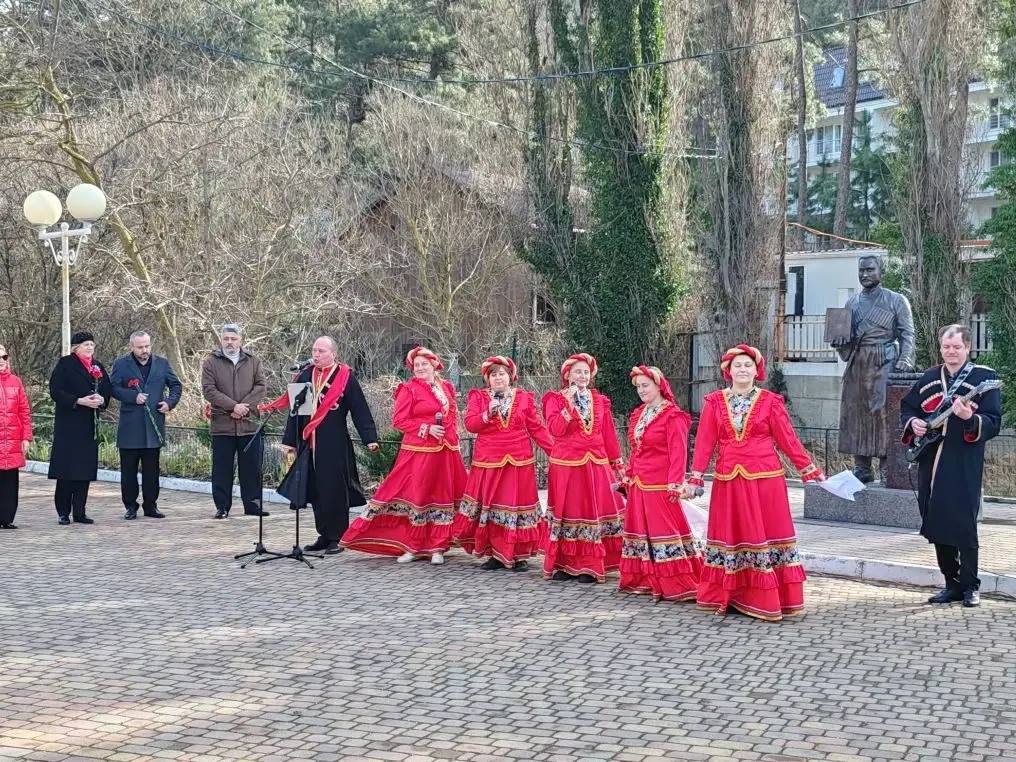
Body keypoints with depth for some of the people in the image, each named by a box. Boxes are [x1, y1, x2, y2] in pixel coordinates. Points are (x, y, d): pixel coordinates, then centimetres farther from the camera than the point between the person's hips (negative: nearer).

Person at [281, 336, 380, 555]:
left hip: (334, 445, -5)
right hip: (309, 444, 5)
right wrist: (290, 440, 13)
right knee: (315, 490, 8)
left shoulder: (345, 377, -3)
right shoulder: (305, 376, 11)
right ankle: (324, 535, 19)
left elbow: (360, 409, -5)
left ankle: (337, 537, 6)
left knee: (334, 489, -2)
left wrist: (370, 438, -11)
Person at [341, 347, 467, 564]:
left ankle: (437, 548, 12)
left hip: (446, 451, 5)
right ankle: (412, 547, 8)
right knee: (417, 497, -2)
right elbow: (399, 420, -7)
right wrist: (427, 429, -14)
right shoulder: (409, 389, -3)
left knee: (442, 497, 6)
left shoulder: (446, 388, 13)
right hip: (419, 451, -5)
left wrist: (453, 436, 7)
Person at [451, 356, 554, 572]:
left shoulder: (524, 398, 7)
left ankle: (519, 555, 6)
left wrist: (556, 450, -3)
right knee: (489, 506, 0)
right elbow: (470, 424, -5)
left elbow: (537, 428, 5)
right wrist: (488, 413, -20)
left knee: (517, 504, -1)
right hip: (488, 462, 0)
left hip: (518, 462, 0)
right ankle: (495, 554, 10)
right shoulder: (478, 397, 6)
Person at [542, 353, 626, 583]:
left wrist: (617, 464, 10)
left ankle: (589, 566, 7)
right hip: (566, 465, -3)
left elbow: (609, 435, 11)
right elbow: (555, 429, -14)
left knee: (594, 512, 2)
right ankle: (563, 564, 8)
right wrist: (569, 403, -18)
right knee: (567, 512, 0)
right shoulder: (556, 399, 1)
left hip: (597, 465, 3)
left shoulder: (600, 401, 11)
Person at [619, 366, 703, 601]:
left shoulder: (673, 416, -10)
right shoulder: (638, 414, 15)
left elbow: (678, 453, -15)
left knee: (665, 530, -8)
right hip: (639, 484, 8)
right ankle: (644, 581, 19)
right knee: (640, 529, 11)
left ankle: (679, 585, -4)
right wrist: (628, 476, 16)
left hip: (660, 486, -8)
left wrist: (675, 484, -20)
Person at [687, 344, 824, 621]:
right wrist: (695, 478, -4)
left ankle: (765, 599, 6)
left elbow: (788, 440, 2)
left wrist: (811, 470, 0)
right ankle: (725, 596, 17)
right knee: (730, 534, 8)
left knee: (766, 534, 0)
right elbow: (704, 442, 2)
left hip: (765, 479, -1)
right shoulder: (715, 402, 4)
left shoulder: (770, 401, 1)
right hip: (728, 480, 1)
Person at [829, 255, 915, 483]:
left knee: (884, 413, -10)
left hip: (884, 363, -5)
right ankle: (861, 469, 9)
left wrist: (904, 362, -15)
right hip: (856, 364, 5)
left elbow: (907, 335, -1)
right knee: (854, 413, 2)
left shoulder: (896, 301, 4)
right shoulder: (852, 302, 17)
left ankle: (887, 470, -7)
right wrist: (839, 342, -2)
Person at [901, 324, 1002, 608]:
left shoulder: (984, 377, -2)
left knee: (964, 526, -5)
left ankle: (970, 587, 8)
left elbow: (993, 423, -7)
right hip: (931, 464, 5)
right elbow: (906, 407, 22)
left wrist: (970, 418, -26)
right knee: (936, 526, 7)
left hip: (964, 467, -5)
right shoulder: (928, 379, 13)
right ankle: (952, 584, 18)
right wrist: (912, 423, 1)